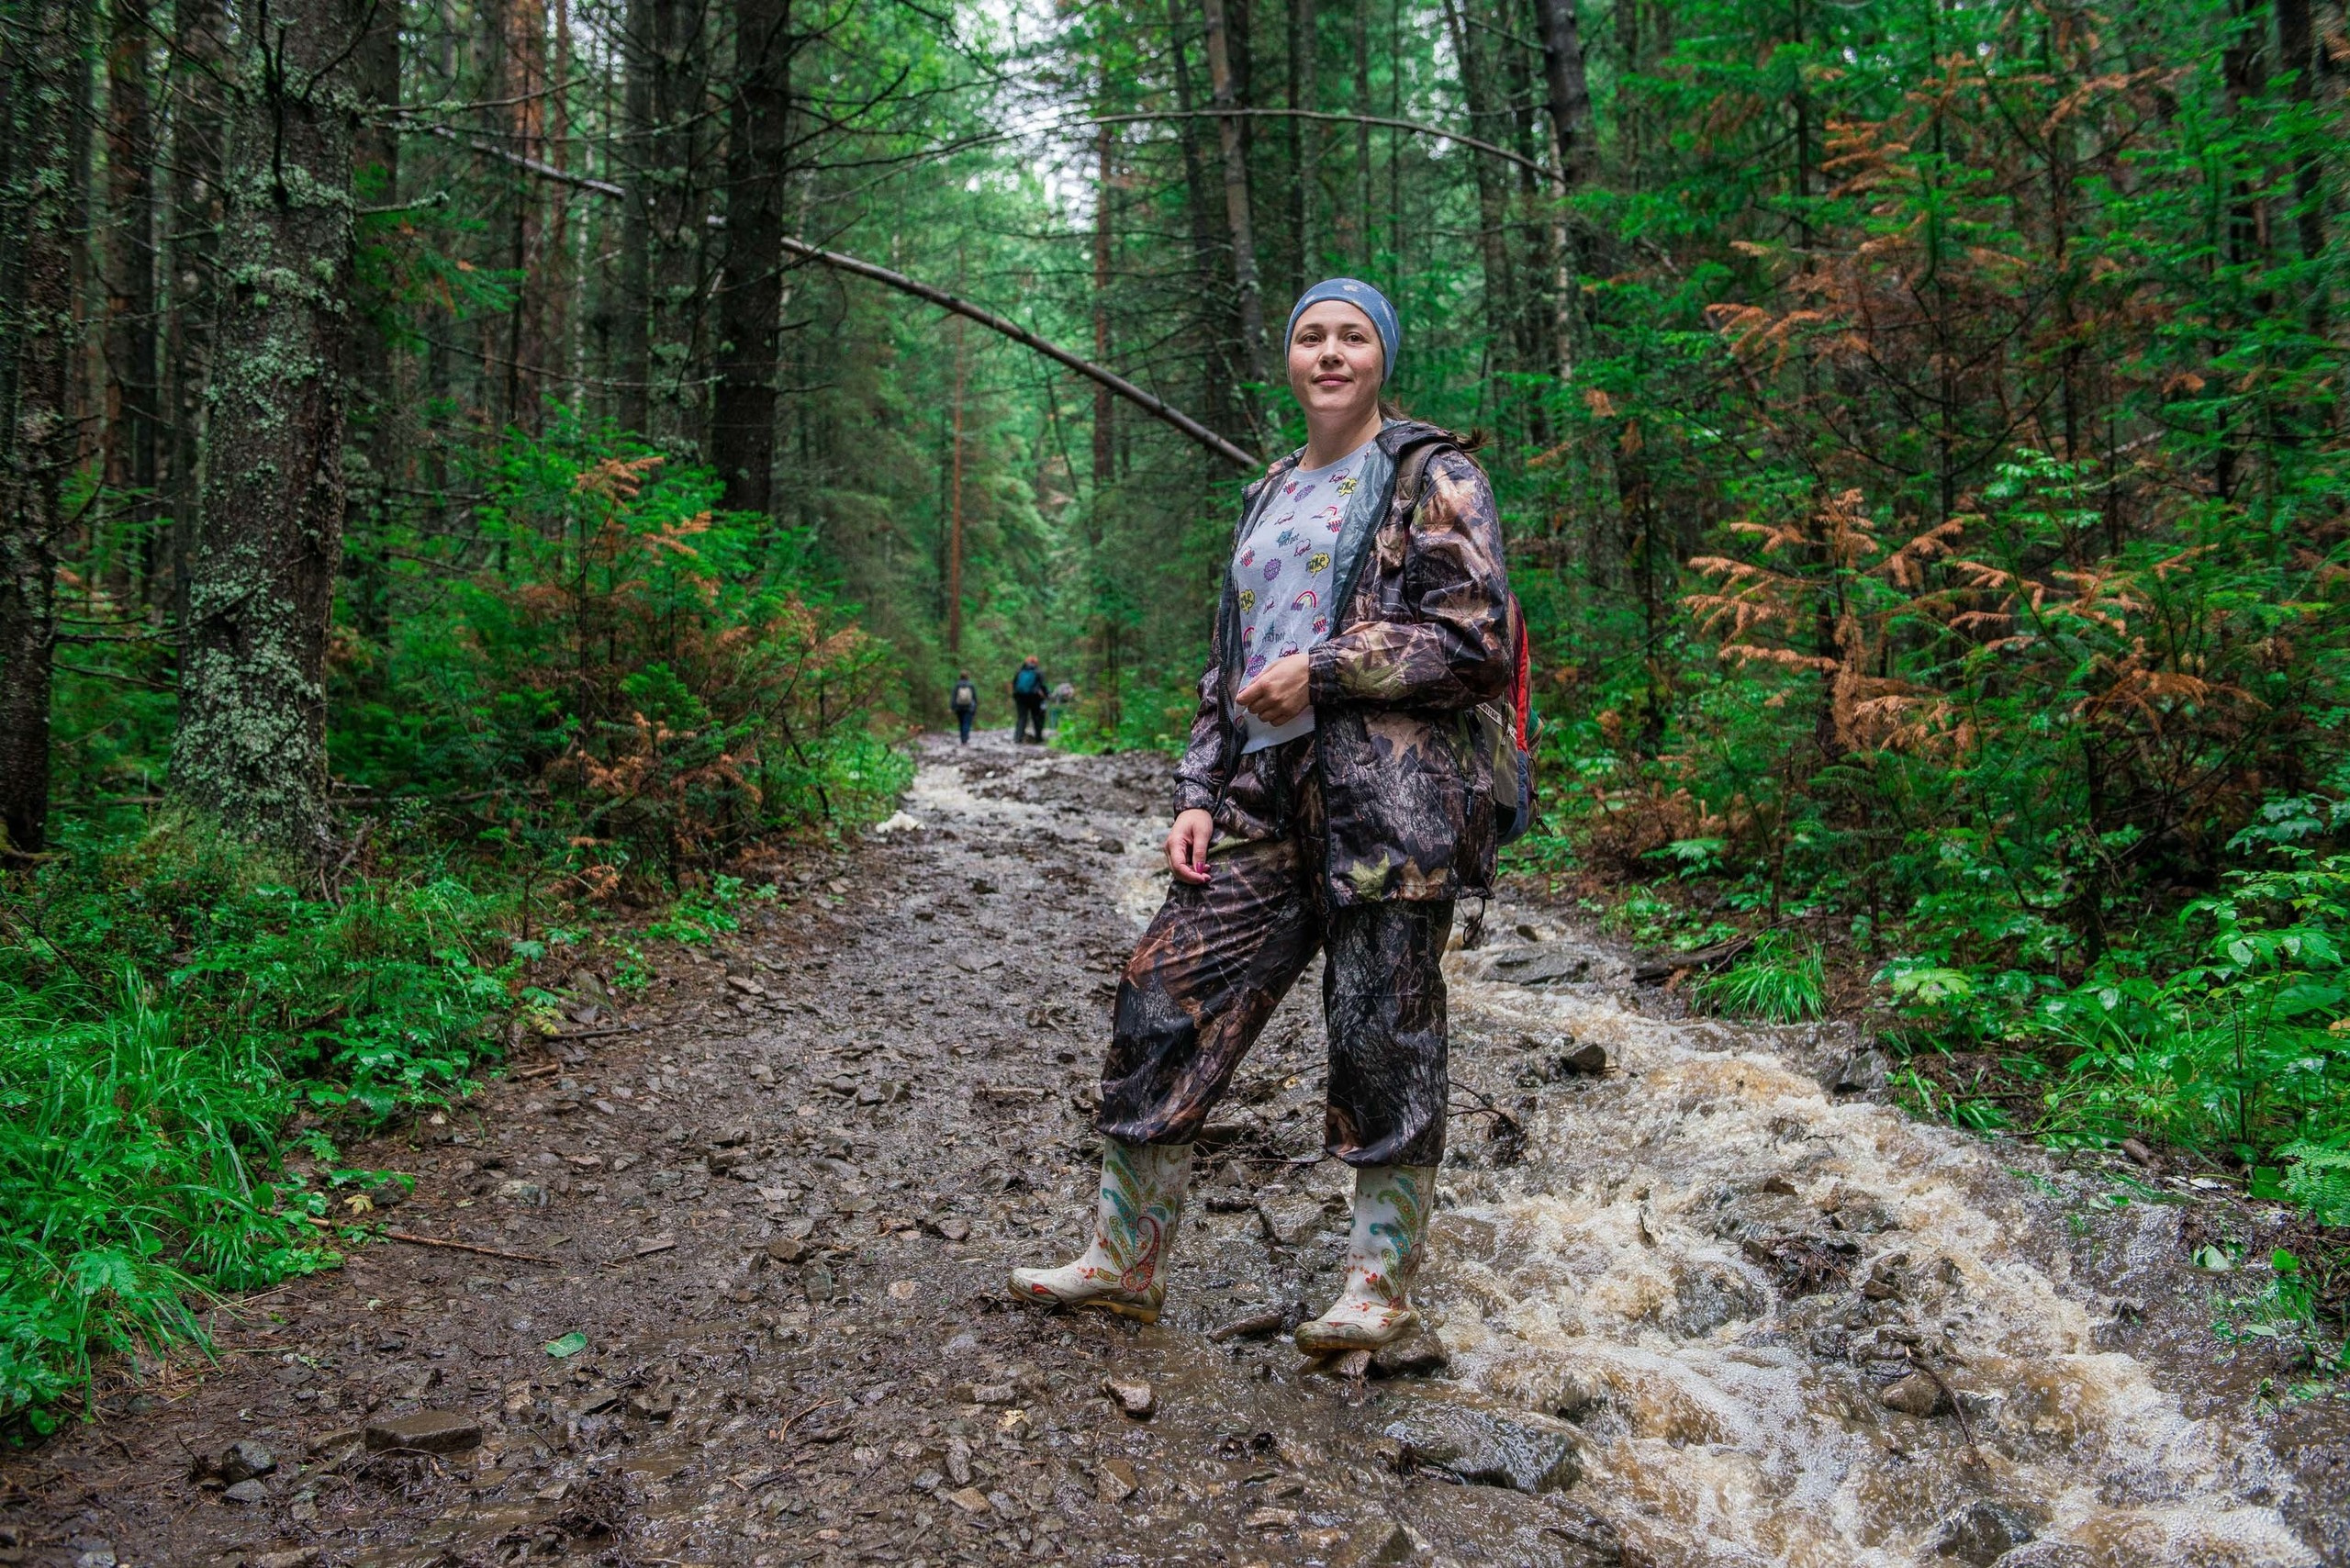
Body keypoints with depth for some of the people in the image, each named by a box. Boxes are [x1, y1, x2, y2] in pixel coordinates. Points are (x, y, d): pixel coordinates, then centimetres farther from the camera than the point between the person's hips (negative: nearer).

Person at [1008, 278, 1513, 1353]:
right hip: (1267, 799, 7)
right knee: (1164, 998, 1)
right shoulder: (1270, 498, 23)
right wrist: (1199, 795, 12)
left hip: (1390, 791, -6)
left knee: (1381, 1034, -2)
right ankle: (1125, 1259, 13)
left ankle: (1383, 1285, 14)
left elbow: (1476, 639, -8)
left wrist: (1322, 669, -11)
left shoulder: (1429, 479, 3)